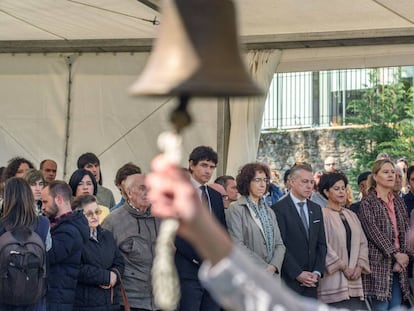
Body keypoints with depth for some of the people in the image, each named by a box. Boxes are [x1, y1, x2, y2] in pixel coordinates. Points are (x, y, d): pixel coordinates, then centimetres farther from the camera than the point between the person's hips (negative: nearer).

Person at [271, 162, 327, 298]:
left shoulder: (316, 209, 15)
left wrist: (317, 272, 0)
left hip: (310, 282, 5)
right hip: (288, 281, -5)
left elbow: (321, 244, 15)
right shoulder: (278, 209, -6)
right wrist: (298, 274, -14)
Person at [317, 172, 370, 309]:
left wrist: (360, 266, 0)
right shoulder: (322, 215, -5)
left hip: (354, 280, 6)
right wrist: (343, 267, -10)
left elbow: (362, 243, 14)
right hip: (333, 280, -6)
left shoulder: (351, 215, 17)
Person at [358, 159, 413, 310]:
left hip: (399, 263, 6)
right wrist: (395, 254, -14)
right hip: (379, 262, -6)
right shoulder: (368, 203, -4)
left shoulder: (399, 202, 15)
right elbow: (373, 232, -12)